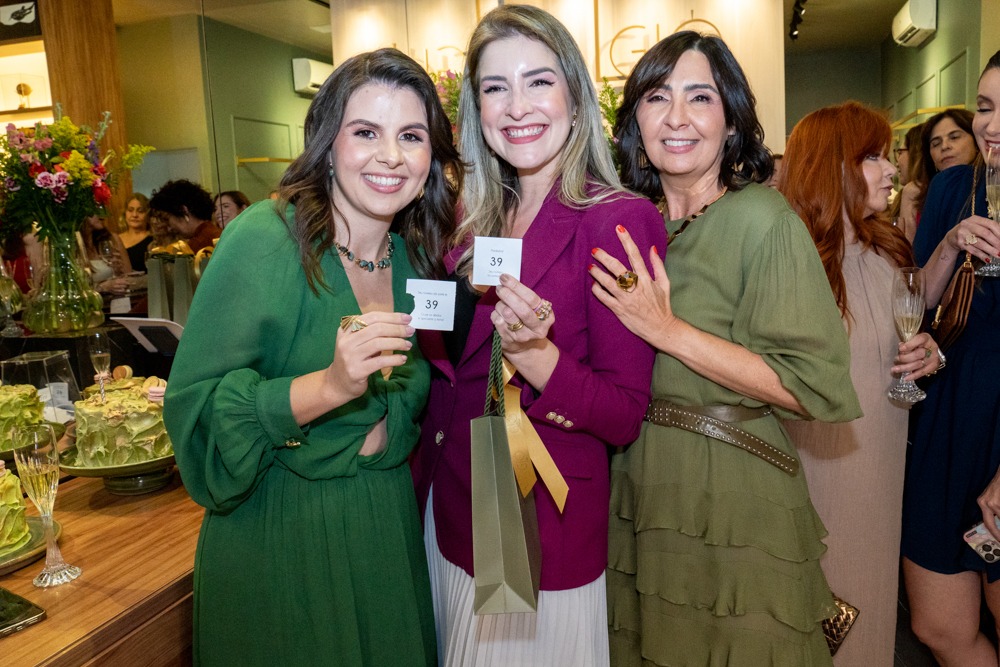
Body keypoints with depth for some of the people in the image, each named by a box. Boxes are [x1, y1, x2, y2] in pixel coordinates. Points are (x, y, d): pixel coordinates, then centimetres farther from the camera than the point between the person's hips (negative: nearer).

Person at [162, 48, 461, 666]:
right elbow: (195, 407, -20)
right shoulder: (263, 239, -17)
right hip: (276, 538, -5)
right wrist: (329, 386, -31)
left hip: (387, 523, 5)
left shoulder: (418, 256, 0)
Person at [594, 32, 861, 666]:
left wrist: (668, 330, -22)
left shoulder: (766, 221, -13)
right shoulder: (630, 224, 4)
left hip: (735, 503, -5)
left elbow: (813, 387, -20)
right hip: (639, 490, 5)